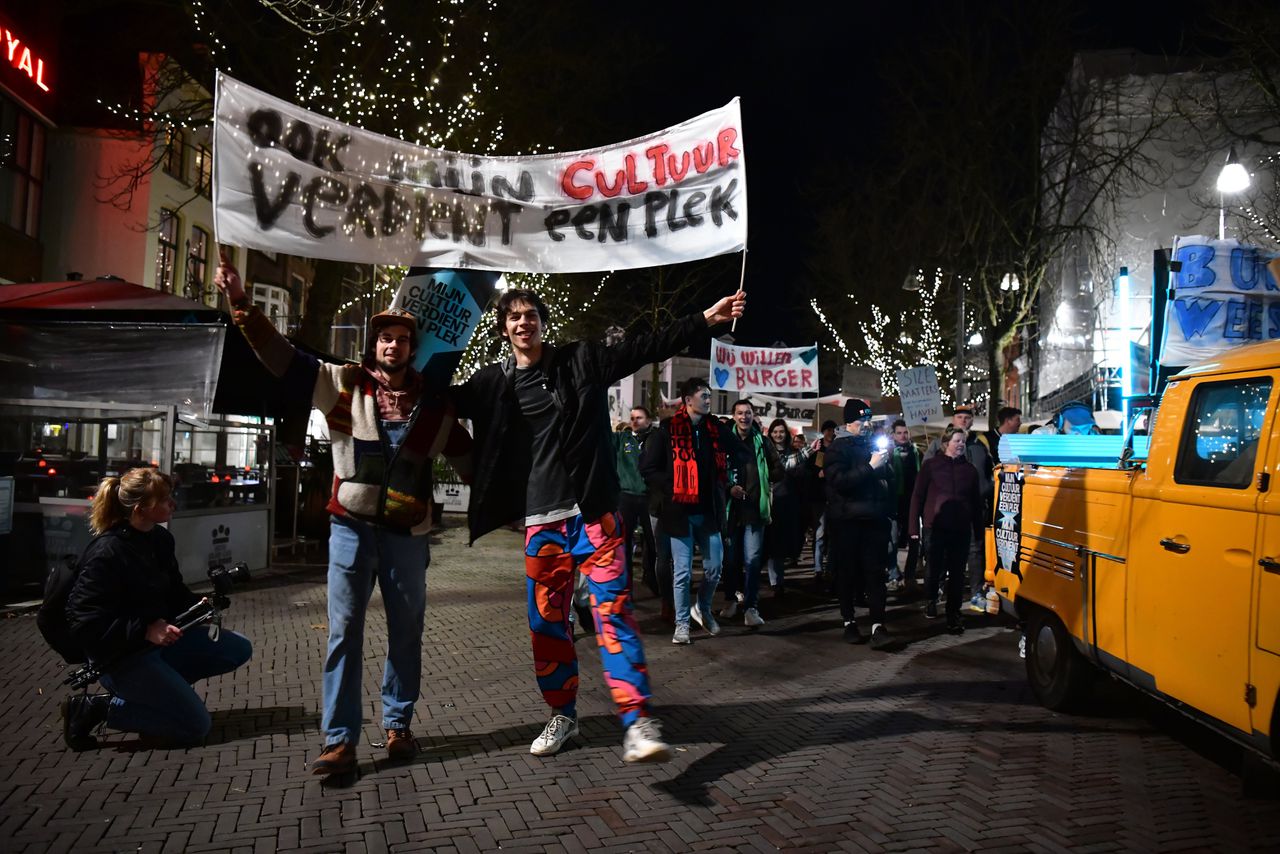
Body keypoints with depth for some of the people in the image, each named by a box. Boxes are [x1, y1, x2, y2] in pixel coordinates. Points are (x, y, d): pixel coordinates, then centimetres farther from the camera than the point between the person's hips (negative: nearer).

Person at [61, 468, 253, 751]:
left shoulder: (160, 539, 3)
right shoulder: (107, 553, -22)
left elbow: (175, 591, 17)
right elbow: (85, 623, -23)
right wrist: (146, 630, -29)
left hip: (161, 637, 8)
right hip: (122, 655, -8)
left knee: (239, 649, 3)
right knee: (195, 725, -12)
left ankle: (155, 685, 8)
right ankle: (94, 708, -2)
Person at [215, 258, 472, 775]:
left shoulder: (433, 404, 5)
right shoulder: (344, 384, 1)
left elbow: (468, 460, 13)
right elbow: (281, 355, -4)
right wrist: (242, 303, -12)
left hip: (406, 532, 2)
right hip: (351, 526, -1)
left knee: (406, 631, 10)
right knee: (344, 630, 0)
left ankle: (398, 726, 25)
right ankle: (340, 739, 7)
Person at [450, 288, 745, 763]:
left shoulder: (581, 360, 3)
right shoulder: (493, 383, 6)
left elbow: (646, 348, 0)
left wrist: (706, 320, -5)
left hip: (592, 511, -2)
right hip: (541, 520, 2)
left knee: (612, 610, -10)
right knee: (545, 620, 8)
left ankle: (636, 723, -10)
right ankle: (563, 715, 26)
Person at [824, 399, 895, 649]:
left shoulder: (873, 444, 18)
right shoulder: (838, 448, -1)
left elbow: (886, 477, 29)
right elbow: (839, 481, -17)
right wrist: (870, 466, -20)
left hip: (874, 519, 4)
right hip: (847, 521, -4)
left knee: (875, 572, -4)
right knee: (847, 573, 3)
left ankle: (878, 626, -7)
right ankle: (849, 623, 15)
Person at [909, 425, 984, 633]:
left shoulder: (969, 469, 10)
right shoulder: (931, 465, 1)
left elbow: (976, 501, 13)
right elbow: (917, 496, 0)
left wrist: (978, 530, 7)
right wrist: (915, 526, -5)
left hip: (961, 528, 3)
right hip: (936, 527, -3)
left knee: (957, 573, 4)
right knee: (935, 570, -1)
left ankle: (953, 617, 14)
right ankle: (930, 601, 28)